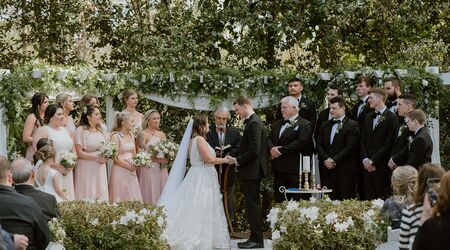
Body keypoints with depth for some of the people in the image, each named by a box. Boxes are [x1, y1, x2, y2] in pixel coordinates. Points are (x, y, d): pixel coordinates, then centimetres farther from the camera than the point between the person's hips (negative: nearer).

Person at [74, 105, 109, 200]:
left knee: (101, 195, 5)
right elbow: (79, 152, -13)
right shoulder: (81, 130, -7)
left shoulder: (101, 130, 12)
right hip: (86, 169, -6)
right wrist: (97, 158, -15)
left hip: (100, 168, 6)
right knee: (87, 196, -3)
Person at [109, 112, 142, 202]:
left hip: (131, 172, 7)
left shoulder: (131, 135, 11)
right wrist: (129, 166, -10)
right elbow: (115, 157, -14)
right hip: (120, 171, -7)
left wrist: (135, 165, -1)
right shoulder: (116, 136, -10)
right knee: (122, 198, -4)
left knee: (133, 198, 5)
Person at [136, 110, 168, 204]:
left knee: (161, 194, 3)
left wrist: (166, 159, -3)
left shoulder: (162, 134, 15)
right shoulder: (143, 134, -3)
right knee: (150, 194, -6)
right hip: (148, 169, -5)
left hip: (161, 169, 5)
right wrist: (156, 159, -18)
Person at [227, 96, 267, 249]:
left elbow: (254, 151, -23)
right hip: (252, 171, 10)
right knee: (253, 205, 13)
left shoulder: (254, 124, -17)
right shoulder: (253, 121, 14)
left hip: (251, 172, -10)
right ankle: (255, 238, 18)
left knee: (253, 206, -6)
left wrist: (237, 161, -14)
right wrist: (237, 159, 10)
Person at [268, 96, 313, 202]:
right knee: (279, 200, 7)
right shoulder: (277, 124, 21)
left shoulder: (305, 125, -4)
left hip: (294, 170, -7)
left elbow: (301, 142, -15)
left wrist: (281, 151, -14)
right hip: (278, 169, 7)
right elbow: (269, 139, 16)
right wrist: (271, 148, -8)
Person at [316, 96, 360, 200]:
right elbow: (319, 145, 11)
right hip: (327, 170, 5)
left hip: (345, 171, -5)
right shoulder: (325, 125, 17)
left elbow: (350, 147, -11)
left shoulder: (352, 125, -3)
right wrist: (326, 159, -6)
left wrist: (334, 161, -14)